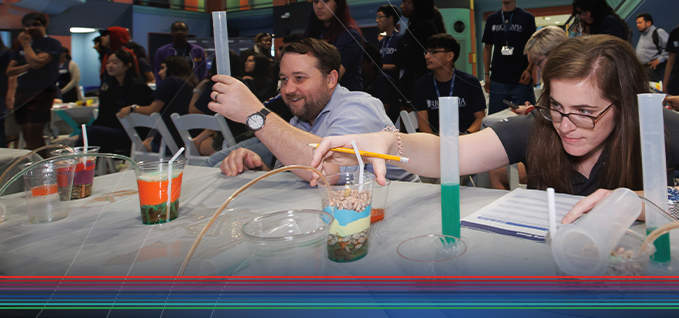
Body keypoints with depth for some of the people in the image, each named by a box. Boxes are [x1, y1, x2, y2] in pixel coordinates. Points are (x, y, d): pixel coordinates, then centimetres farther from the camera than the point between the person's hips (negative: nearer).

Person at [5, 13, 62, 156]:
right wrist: (28, 66, -5)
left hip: (42, 92, -7)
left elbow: (37, 62, -16)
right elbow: (9, 71, 13)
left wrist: (26, 44, -3)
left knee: (34, 134, -14)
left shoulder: (52, 44, -1)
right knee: (27, 136, 7)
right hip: (22, 93, 7)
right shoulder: (22, 46, 19)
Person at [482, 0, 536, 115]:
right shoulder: (492, 19, 12)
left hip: (521, 81, -2)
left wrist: (529, 69, -13)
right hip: (497, 81, 2)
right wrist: (487, 74, 5)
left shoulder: (527, 18, 4)